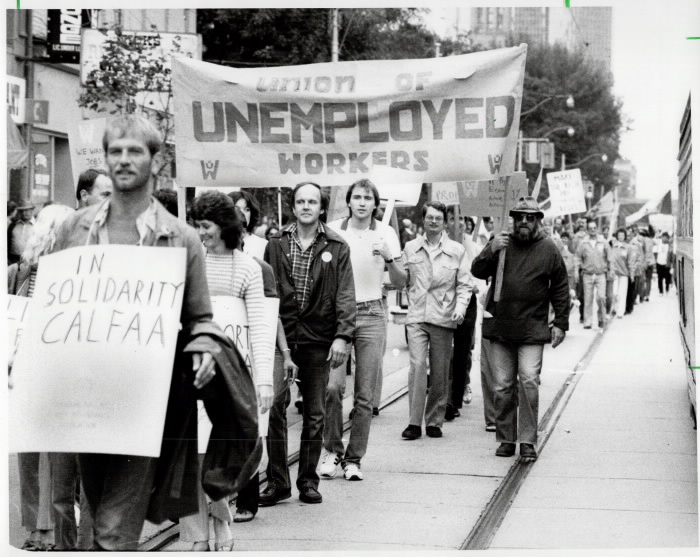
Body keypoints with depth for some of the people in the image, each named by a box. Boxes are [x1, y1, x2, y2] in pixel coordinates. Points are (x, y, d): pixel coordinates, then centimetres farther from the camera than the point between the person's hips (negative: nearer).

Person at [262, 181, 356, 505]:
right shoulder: (276, 245, 7)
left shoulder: (337, 248, 4)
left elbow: (345, 295, 0)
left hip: (318, 340, 0)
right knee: (274, 412, -3)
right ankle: (277, 482, 4)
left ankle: (308, 481, 15)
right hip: (280, 336, 0)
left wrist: (342, 335, -11)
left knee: (314, 415, 6)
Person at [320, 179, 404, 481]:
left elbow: (400, 282, 4)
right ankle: (332, 448, 5)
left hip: (371, 315, 1)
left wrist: (389, 260, -15)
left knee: (365, 394, 1)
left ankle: (353, 458, 12)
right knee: (332, 385, -15)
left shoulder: (385, 233, 4)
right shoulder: (332, 231, 2)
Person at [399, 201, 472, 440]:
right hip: (416, 316, 0)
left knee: (440, 372, 4)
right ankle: (414, 422, -10)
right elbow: (402, 279, 16)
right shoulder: (411, 248, 10)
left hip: (443, 318, 0)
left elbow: (464, 284, 6)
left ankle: (434, 421, 14)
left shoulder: (456, 250, 6)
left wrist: (460, 307, -8)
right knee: (416, 366, -12)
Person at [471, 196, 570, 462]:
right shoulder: (502, 243, 7)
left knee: (529, 382, -12)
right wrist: (490, 251, -14)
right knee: (502, 386, 5)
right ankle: (506, 439, 14)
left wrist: (560, 323, 4)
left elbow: (560, 289, 9)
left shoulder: (549, 250, 4)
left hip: (532, 330, -2)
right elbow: (477, 271, 4)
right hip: (500, 328, 2)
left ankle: (528, 441, -6)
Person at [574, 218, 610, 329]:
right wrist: (577, 269, -4)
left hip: (600, 274, 0)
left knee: (601, 297, -12)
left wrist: (609, 270, 7)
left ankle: (601, 319, 7)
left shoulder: (603, 242, 5)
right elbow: (577, 257, 7)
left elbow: (609, 257, 11)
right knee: (588, 299, 1)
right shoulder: (583, 243, 4)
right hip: (587, 274, 1)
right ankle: (587, 321, 7)